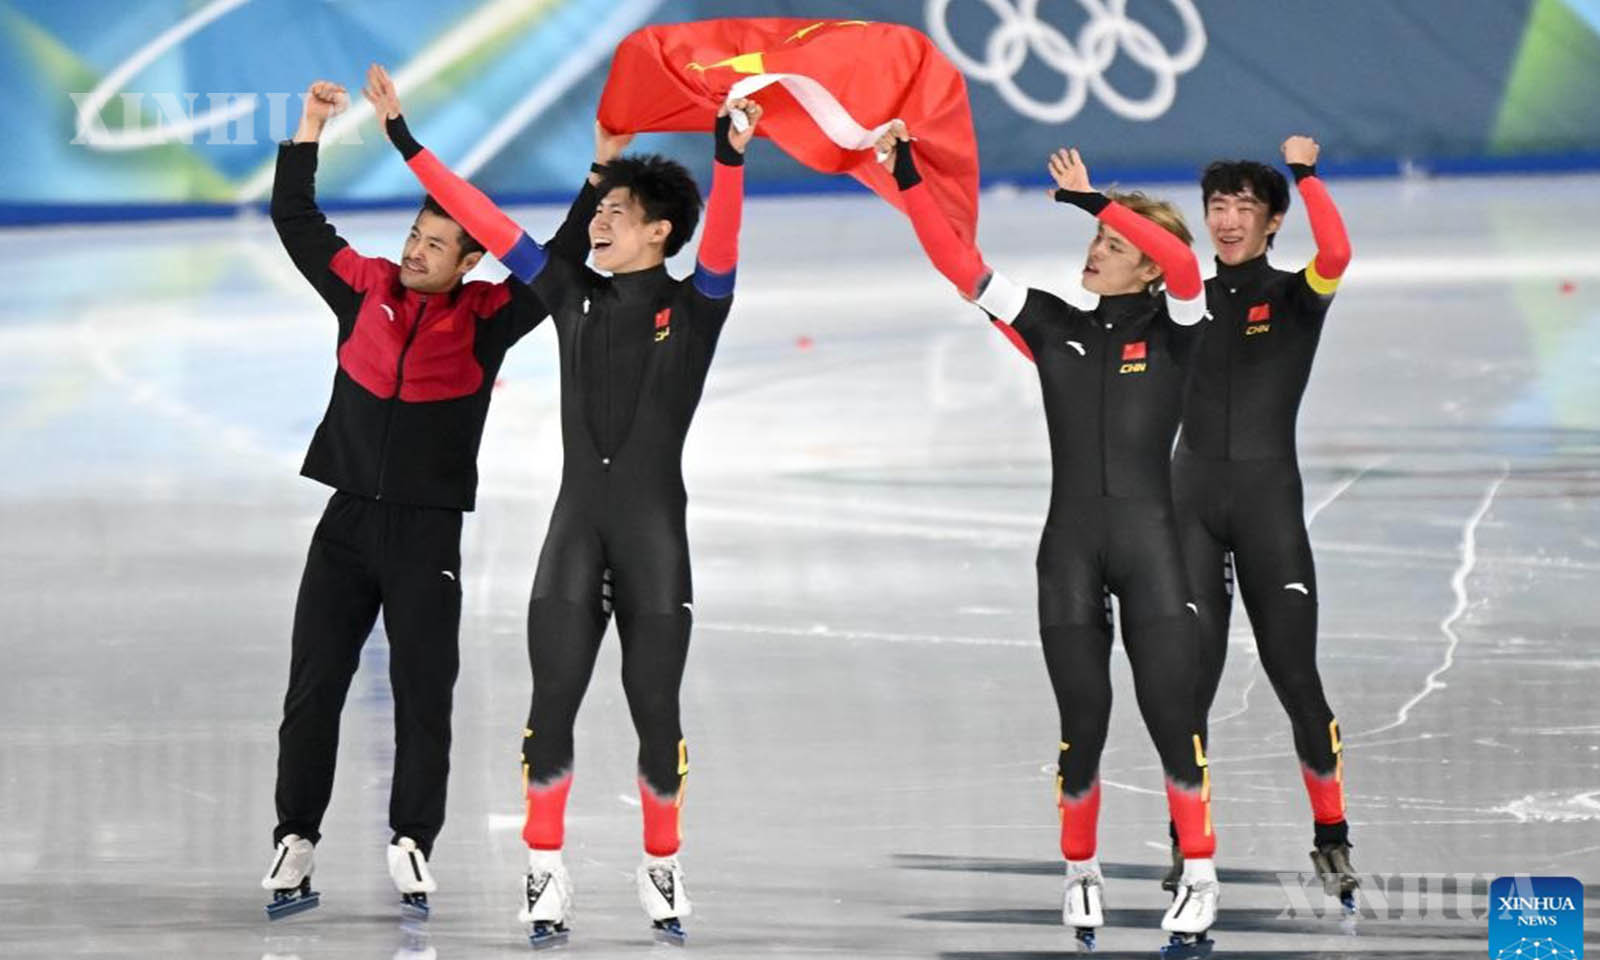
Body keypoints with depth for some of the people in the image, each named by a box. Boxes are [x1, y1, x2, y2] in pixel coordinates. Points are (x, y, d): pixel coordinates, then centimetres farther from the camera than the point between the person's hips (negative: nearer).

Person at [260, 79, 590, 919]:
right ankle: (295, 843, 7)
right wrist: (308, 132, 7)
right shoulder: (366, 290, 4)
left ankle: (411, 844, 7)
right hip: (347, 520, 2)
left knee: (423, 693, 0)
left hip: (428, 532, -2)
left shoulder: (484, 318, -1)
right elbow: (297, 225, 11)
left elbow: (560, 260, -2)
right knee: (313, 688, 2)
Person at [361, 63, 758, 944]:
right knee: (553, 702, -5)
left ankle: (662, 872, 18)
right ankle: (546, 877, 3)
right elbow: (481, 218, 9)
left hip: (655, 525, -3)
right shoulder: (573, 294, 9)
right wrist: (403, 136, 8)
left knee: (656, 713, 1)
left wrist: (730, 156, -38)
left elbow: (721, 240, -21)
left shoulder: (694, 307, -1)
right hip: (576, 520, 3)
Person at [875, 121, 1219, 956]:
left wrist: (1093, 198, -20)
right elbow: (958, 262, 6)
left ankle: (1200, 879, 3)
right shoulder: (1053, 329, 9)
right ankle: (1080, 874, 21)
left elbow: (1183, 263, -20)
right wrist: (908, 181, -1)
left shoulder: (1170, 330, 1)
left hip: (1149, 539, -3)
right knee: (1082, 722, 5)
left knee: (1170, 713, -6)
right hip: (1070, 545, 3)